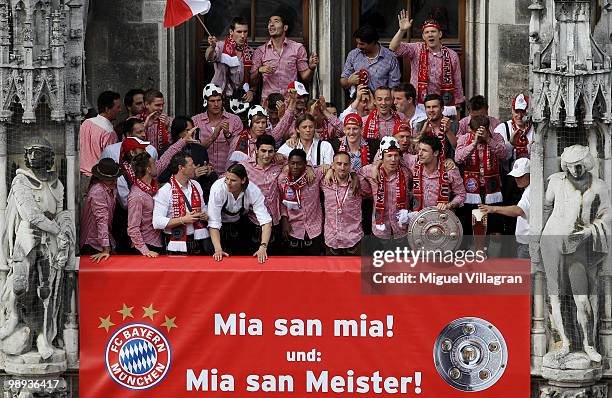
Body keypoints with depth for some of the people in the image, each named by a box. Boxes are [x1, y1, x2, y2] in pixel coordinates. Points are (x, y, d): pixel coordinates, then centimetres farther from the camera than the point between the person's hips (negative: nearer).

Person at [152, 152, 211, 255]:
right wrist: (182, 220, -20)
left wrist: (205, 215, 1)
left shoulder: (196, 186, 10)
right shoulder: (165, 191, -11)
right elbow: (157, 222, -18)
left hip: (199, 241, 6)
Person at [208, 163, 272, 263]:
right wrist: (218, 249, -43)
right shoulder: (218, 188, -33)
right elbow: (213, 222, -33)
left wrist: (263, 247, -46)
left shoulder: (253, 191, -29)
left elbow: (266, 221, -32)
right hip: (221, 226, -2)